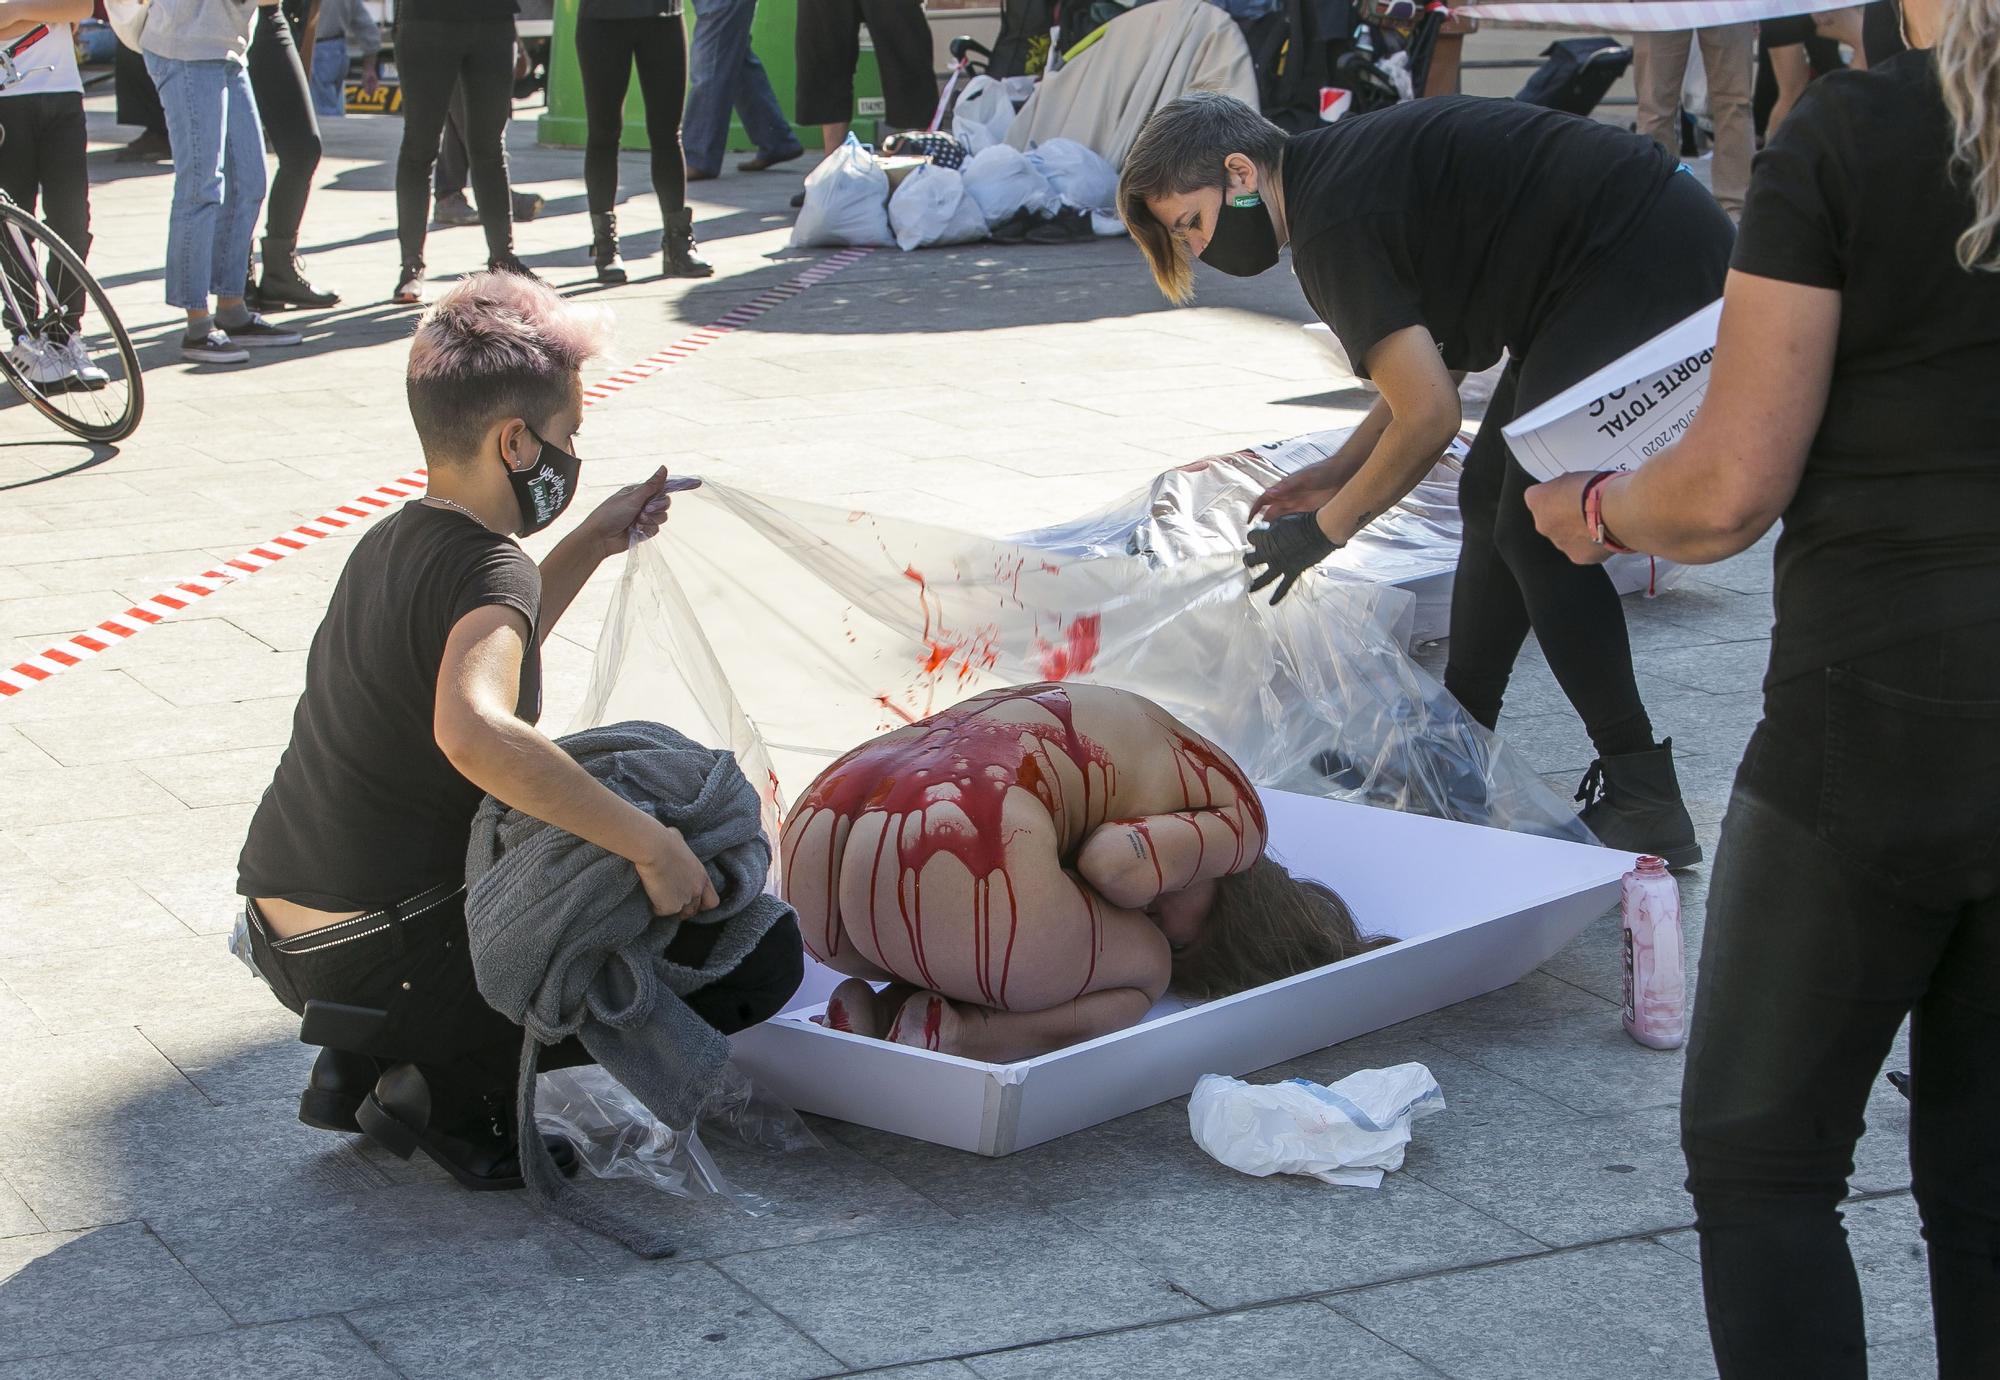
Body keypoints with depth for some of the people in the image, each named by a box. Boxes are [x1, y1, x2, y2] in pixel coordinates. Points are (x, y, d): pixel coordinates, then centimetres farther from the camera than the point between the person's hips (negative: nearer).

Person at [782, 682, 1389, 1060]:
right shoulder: (1233, 819, 12)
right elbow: (1118, 865, -5)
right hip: (951, 870, -8)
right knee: (1140, 972, 19)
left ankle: (878, 1013, 5)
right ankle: (951, 1035, -5)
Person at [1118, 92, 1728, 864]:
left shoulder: (1334, 225, -17)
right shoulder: (1344, 165, 14)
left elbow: (1428, 414, -19)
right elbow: (1432, 358, 21)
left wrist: (1324, 529, -7)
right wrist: (1340, 472, 16)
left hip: (1644, 267, -11)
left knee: (1536, 531, -8)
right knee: (1492, 501, 15)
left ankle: (1643, 804, -4)